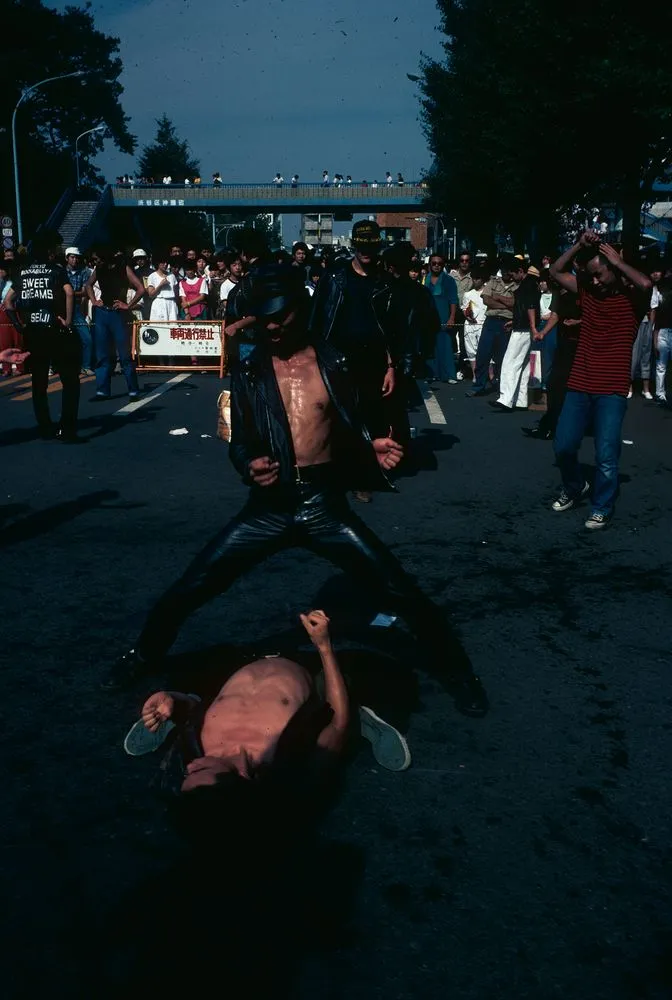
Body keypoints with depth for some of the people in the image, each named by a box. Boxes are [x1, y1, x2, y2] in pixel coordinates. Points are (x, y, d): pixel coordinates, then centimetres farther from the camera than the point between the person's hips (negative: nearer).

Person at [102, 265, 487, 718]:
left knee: (400, 591, -5)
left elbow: (354, 425, 10)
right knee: (191, 587, -1)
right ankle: (145, 656, 27)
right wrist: (249, 465, -15)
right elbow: (240, 441, 7)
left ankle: (457, 670, 17)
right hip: (270, 506, 1)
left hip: (326, 504, -1)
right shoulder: (248, 372, 6)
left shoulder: (333, 362, 4)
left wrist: (374, 448, -11)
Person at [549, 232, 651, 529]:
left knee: (606, 456, -4)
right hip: (579, 387, 5)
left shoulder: (632, 299, -4)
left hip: (612, 392, -5)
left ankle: (602, 509, 12)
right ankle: (574, 487, 35)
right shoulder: (587, 292, 10)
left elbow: (646, 284, -27)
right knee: (563, 446, 9)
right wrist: (579, 245, 2)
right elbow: (556, 271, 13)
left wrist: (618, 261, -12)